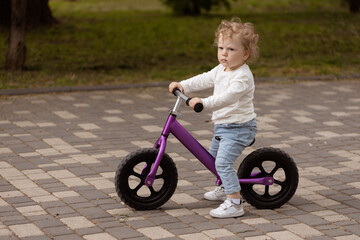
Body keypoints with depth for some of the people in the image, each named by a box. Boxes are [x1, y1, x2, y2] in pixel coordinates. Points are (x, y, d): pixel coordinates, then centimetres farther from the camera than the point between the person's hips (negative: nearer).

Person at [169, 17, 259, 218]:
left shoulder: (242, 77, -24)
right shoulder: (221, 70, 7)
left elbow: (228, 96, -37)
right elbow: (204, 80, 11)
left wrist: (204, 103, -48)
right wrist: (183, 85, -3)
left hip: (239, 127, -10)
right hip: (223, 126, 10)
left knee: (223, 162, -20)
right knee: (213, 156, 26)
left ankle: (234, 203, -18)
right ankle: (225, 188, 47)